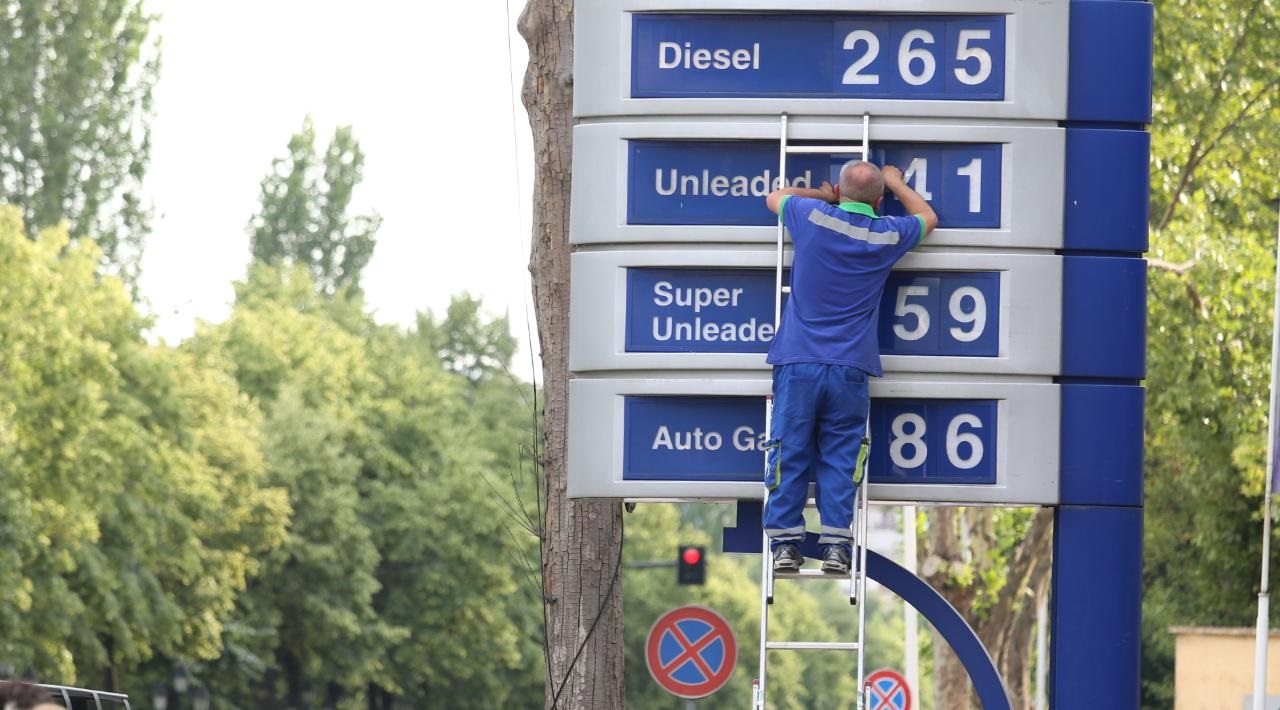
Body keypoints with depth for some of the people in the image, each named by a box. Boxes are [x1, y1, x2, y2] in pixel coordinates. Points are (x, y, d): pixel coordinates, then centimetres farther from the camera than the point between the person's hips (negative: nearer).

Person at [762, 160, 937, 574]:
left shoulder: (813, 217, -1)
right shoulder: (888, 236, 3)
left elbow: (775, 197, 23)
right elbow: (927, 218, 27)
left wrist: (822, 196, 34)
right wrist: (895, 183, 41)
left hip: (797, 364, 0)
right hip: (848, 369, 0)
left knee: (790, 455, 2)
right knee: (840, 457, 3)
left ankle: (784, 543, 1)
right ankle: (836, 546, -3)